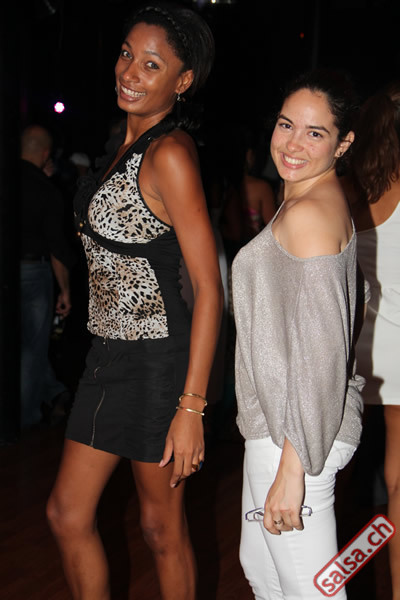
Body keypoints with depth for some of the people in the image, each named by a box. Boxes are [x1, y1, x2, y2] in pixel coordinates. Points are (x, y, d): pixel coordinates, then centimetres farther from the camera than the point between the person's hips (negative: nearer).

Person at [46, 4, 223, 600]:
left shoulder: (170, 154, -18)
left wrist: (191, 407, -23)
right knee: (68, 512, 14)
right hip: (110, 352, 9)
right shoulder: (130, 143, 10)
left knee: (162, 527, 9)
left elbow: (209, 289, -21)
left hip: (158, 360, -9)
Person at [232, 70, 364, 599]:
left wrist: (292, 467, -23)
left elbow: (320, 351, -24)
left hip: (296, 436, -10)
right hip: (276, 423, 10)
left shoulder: (309, 213, -19)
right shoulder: (324, 201, 12)